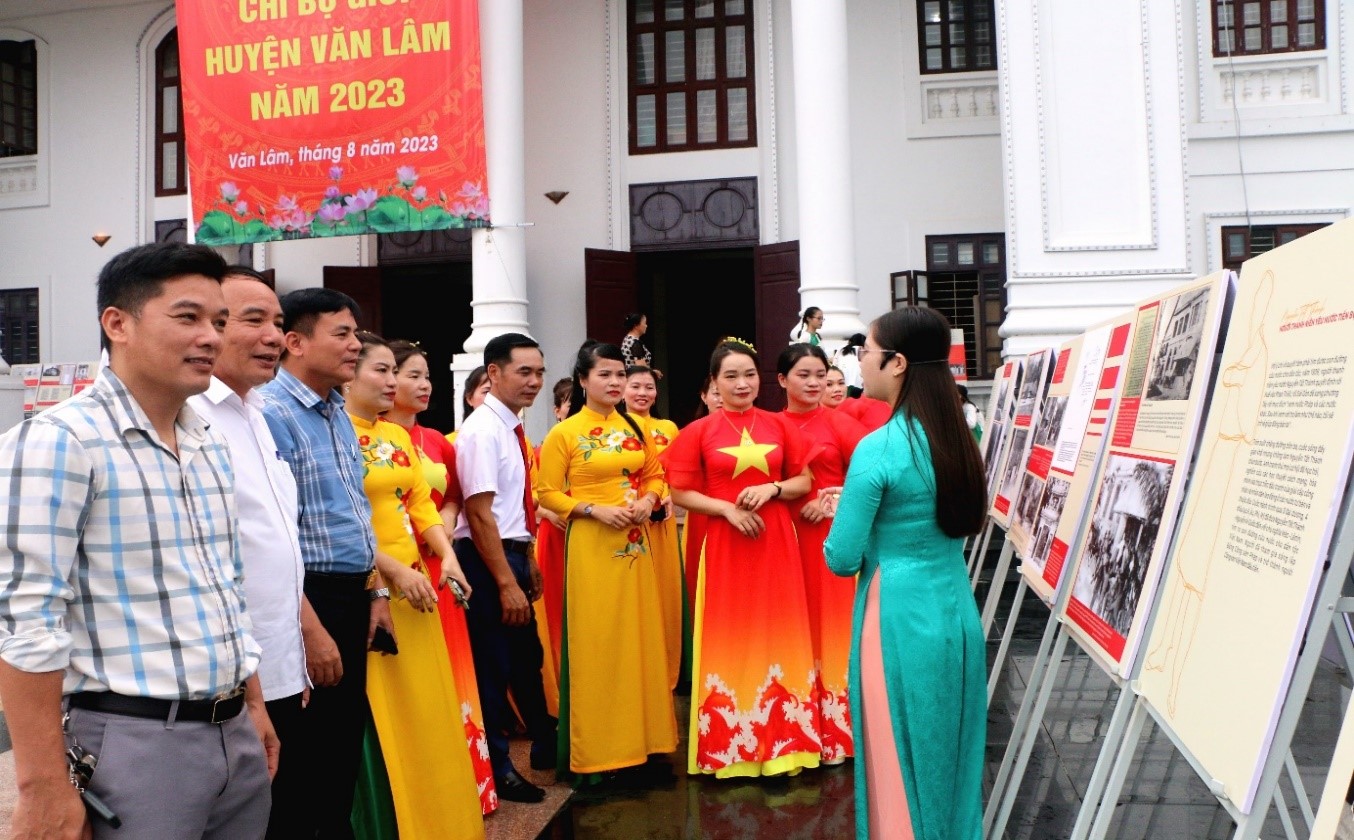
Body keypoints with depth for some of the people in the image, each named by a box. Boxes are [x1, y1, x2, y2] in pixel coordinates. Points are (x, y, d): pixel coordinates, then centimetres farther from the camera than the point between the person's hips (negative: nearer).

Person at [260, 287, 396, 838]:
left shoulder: (339, 414, 12)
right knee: (308, 753, 5)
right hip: (308, 599, -8)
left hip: (353, 598, 9)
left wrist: (376, 591, 15)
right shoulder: (272, 414, -16)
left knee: (346, 743, 18)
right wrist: (311, 629, -22)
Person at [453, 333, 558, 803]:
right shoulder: (483, 430, -18)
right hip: (486, 558, -9)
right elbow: (479, 515, -22)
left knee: (527, 658, 21)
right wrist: (506, 584, -22)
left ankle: (544, 747, 38)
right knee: (492, 666, 4)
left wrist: (528, 563, 16)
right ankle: (498, 769, 20)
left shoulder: (513, 429, 9)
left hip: (512, 552, 9)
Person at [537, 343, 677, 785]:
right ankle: (596, 751, 9)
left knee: (639, 639, 9)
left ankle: (639, 739, 21)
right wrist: (595, 509, -16)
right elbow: (548, 493, -5)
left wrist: (647, 501, -4)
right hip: (591, 547, -5)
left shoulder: (634, 427, 10)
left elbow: (653, 475, 17)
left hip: (636, 544, 5)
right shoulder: (564, 433, -4)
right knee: (596, 644, -1)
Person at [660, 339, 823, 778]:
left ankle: (782, 744, 17)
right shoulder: (699, 432, -1)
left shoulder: (779, 425, 5)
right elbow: (681, 494, -2)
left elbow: (804, 482, 8)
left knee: (777, 635, 6)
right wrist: (727, 508, -14)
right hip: (724, 545, -2)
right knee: (730, 638, 4)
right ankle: (731, 749, 15)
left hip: (776, 543, 2)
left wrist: (771, 488, -11)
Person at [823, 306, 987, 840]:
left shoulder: (878, 448, -18)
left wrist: (843, 512, 6)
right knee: (953, 758, 20)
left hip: (901, 620, -7)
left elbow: (841, 560, -15)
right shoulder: (959, 437, 3)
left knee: (902, 769, 8)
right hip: (958, 614, 7)